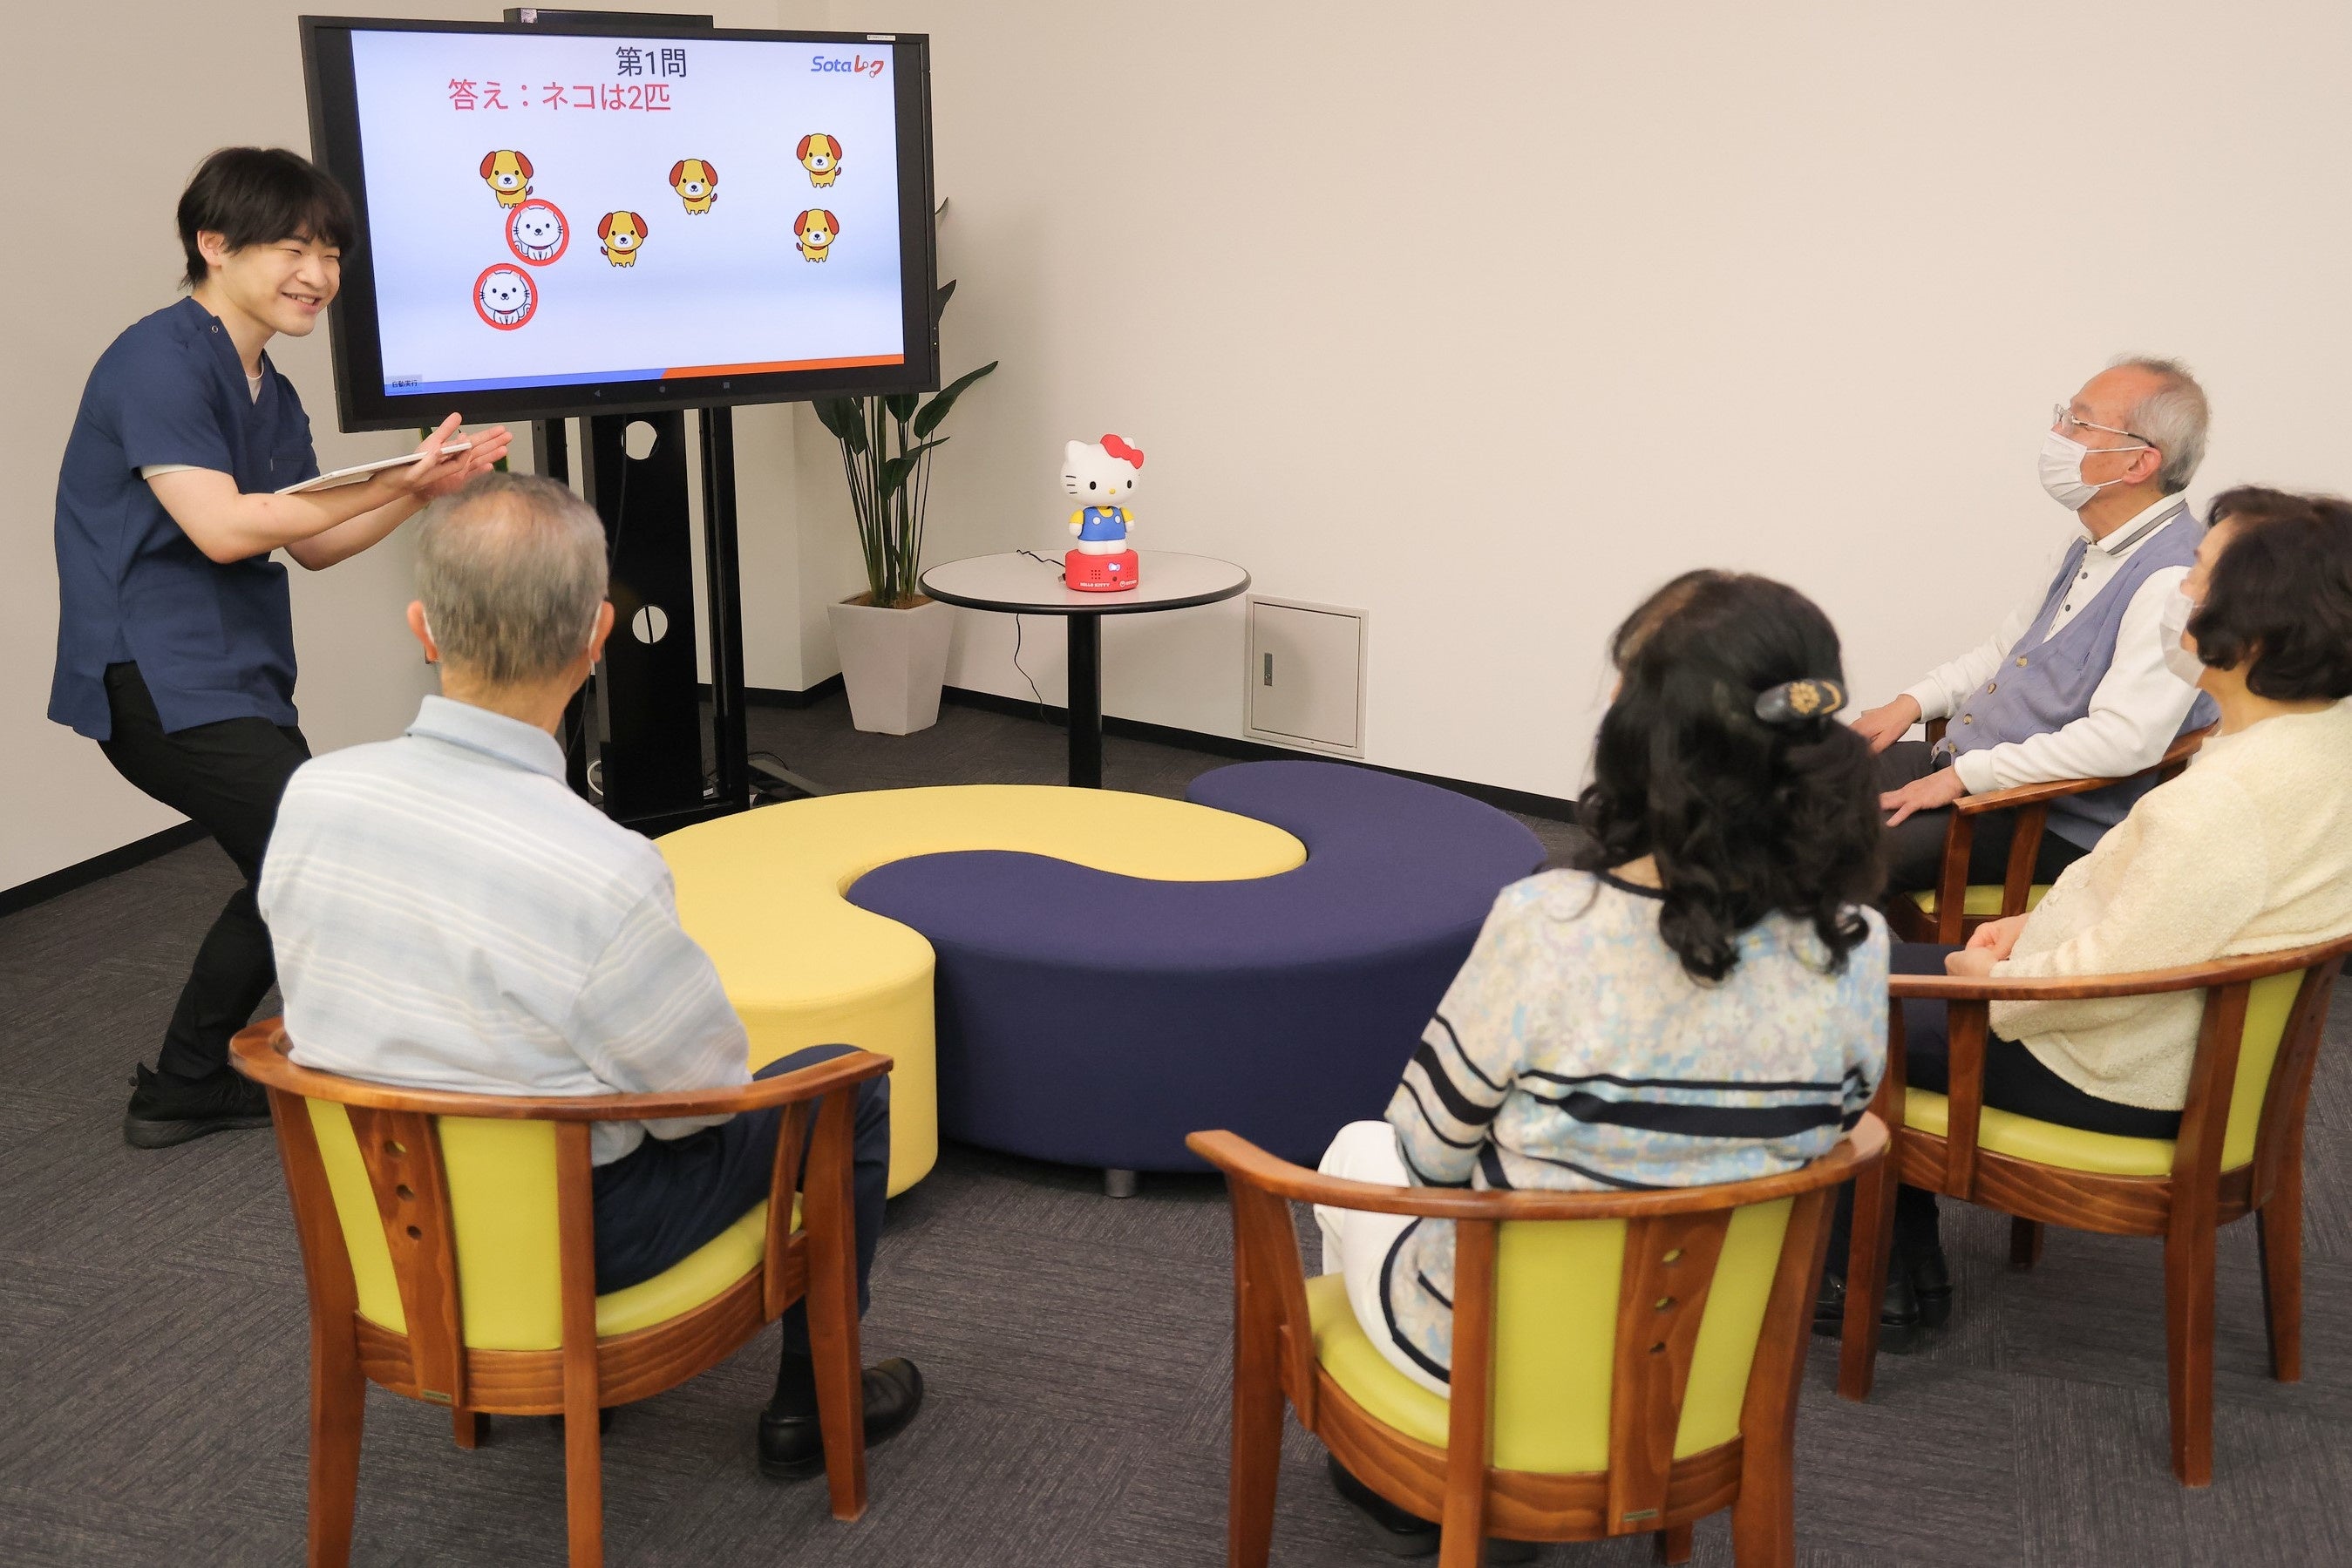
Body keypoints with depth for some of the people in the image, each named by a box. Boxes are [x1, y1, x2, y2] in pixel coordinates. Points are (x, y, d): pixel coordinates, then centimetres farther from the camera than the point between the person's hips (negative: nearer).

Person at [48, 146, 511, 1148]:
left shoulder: (268, 391, 15)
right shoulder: (160, 360, -14)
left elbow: (313, 545, 14)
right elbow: (221, 527, -24)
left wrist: (425, 485, 0)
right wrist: (389, 481, -20)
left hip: (236, 678, 11)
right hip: (160, 682, -11)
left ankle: (183, 1090, 32)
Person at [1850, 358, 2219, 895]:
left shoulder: (2173, 578, -22)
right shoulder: (2088, 544, 10)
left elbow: (2122, 739, -30)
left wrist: (1963, 776, -26)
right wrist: (1912, 704, 9)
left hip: (2058, 827, -9)